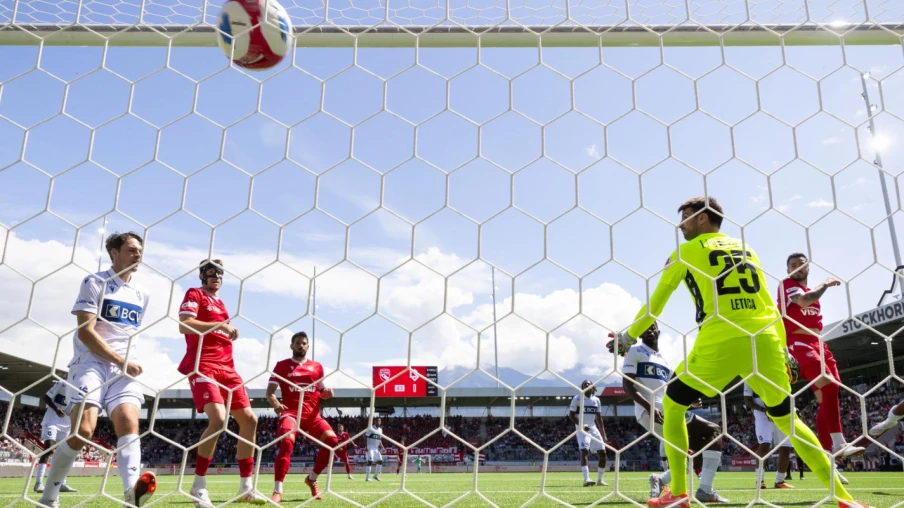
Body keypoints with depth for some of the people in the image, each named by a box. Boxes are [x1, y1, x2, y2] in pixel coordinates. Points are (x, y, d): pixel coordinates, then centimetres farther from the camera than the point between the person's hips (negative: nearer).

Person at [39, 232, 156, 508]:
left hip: (125, 368, 4)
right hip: (91, 363, -4)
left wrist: (127, 362, 14)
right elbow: (85, 332, -9)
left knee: (129, 422, -19)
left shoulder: (141, 294, 17)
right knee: (83, 430, -16)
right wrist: (121, 361, -11)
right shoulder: (94, 283, 0)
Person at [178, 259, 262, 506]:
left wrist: (229, 332, 14)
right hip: (202, 366, -8)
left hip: (226, 367, 9)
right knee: (218, 420, -25)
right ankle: (199, 487, -7)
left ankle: (246, 487, 13)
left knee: (249, 419, 4)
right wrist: (219, 325, -21)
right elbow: (184, 325, -16)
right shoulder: (194, 294, 1)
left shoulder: (219, 302, 23)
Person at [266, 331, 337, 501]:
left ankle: (312, 479, 6)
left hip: (313, 414, 3)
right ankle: (277, 491, -25)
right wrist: (275, 404, -18)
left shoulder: (317, 366, 16)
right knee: (287, 442, -32)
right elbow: (270, 391, 4)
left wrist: (327, 392, -2)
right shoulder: (282, 365, 8)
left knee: (332, 440, -17)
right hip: (291, 413, -3)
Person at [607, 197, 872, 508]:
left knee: (673, 404, 13)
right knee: (785, 418, 20)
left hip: (719, 343, -5)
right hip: (766, 341, 5)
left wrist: (628, 337, 24)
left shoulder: (686, 252, 8)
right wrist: (784, 350, 25)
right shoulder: (746, 248, 22)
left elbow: (656, 304, 12)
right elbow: (769, 305, 22)